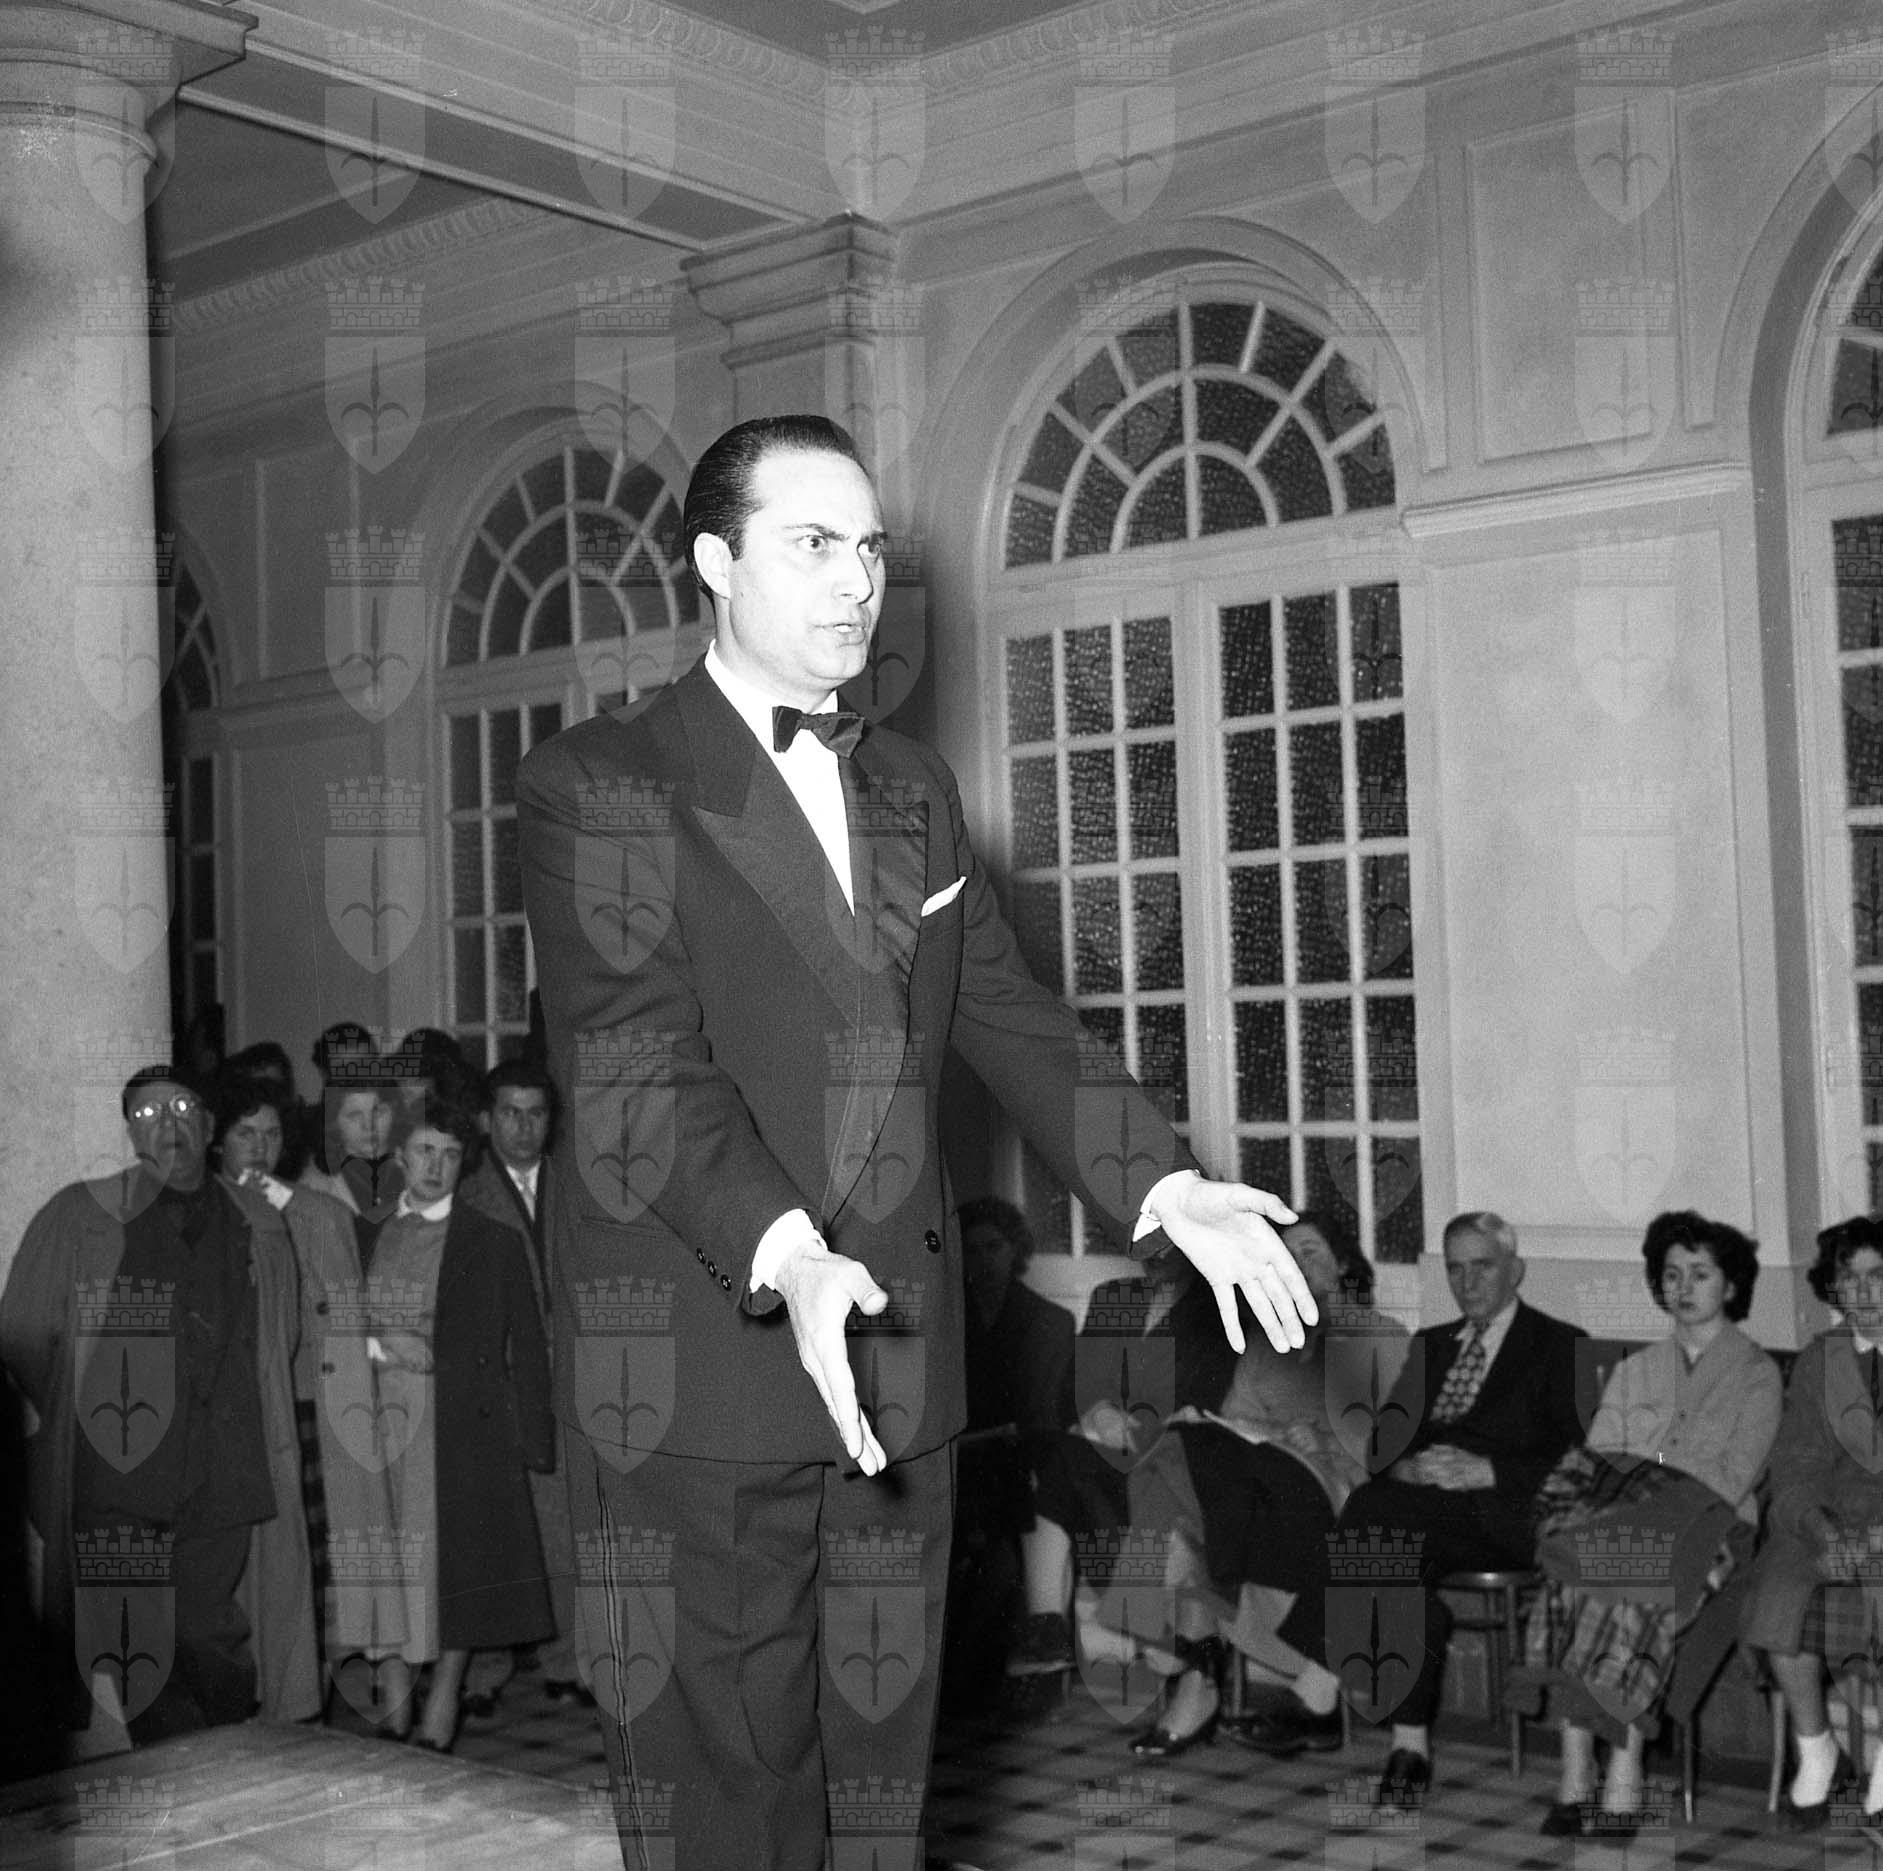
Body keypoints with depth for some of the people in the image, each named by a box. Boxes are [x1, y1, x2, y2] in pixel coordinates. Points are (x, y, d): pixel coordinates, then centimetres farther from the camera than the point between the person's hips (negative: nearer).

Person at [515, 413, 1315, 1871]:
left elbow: (1010, 1018, 14)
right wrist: (784, 1256, -31)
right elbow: (635, 1069, -16)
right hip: (703, 1386, -5)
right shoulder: (598, 788, -4)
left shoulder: (912, 792, 16)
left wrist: (1165, 1185, -1)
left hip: (898, 1367, 6)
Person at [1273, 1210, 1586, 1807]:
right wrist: (1402, 1466, -7)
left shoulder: (1560, 1345, 9)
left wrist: (1487, 1471, -16)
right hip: (1419, 1500, 4)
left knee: (1387, 1516, -33)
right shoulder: (1430, 1343, 27)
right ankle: (1410, 1742, -32)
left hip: (1503, 1515, -4)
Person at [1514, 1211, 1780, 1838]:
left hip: (1709, 1522, -3)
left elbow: (1736, 1474, -3)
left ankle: (1623, 1784, -36)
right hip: (1626, 1517, 3)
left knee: (1638, 1587, -36)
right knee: (1571, 1569, -31)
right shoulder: (1632, 1372, 25)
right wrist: (1601, 1497, -9)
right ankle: (1574, 1778, -34)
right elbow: (1594, 1462, 14)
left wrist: (1662, 1500, -16)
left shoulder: (1756, 1374, 12)